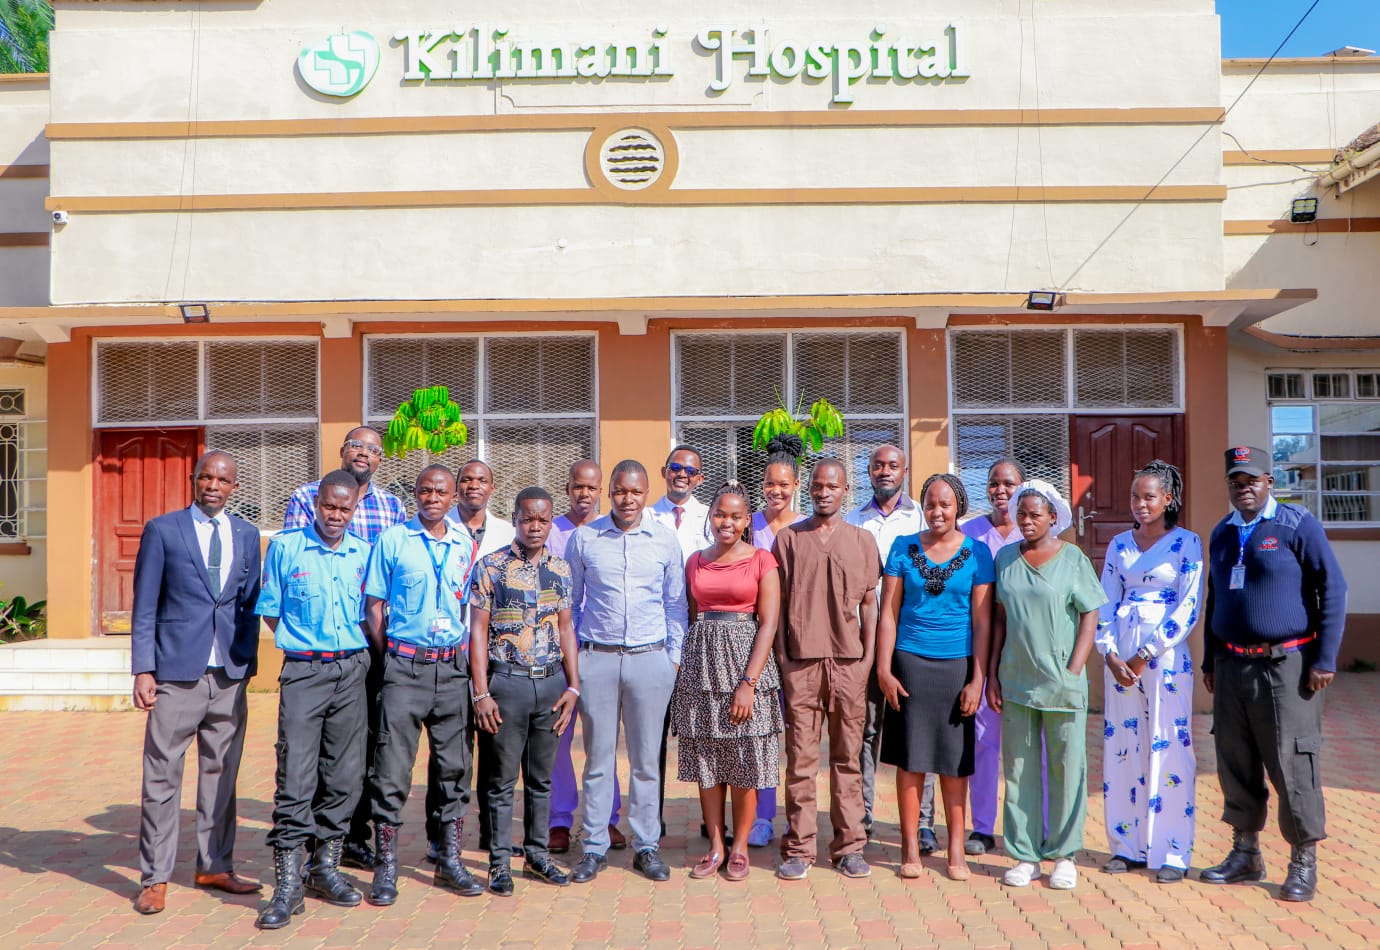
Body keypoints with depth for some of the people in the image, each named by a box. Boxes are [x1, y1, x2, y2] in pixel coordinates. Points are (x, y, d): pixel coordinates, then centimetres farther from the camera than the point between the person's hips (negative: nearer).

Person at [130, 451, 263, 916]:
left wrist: (248, 663, 6)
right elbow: (144, 606, 0)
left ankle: (214, 866, 22)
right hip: (177, 673, -3)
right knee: (162, 776, 1)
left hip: (230, 675, 3)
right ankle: (155, 878, 13)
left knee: (221, 773, 10)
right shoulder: (162, 530, 1)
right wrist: (143, 670, -6)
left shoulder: (246, 534, 11)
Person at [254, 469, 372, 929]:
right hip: (304, 671, -3)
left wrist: (356, 651, 6)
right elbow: (270, 611, 7)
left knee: (344, 775, 8)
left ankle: (326, 869, 23)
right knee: (296, 777, -6)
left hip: (352, 670, 3)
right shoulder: (285, 547, 1)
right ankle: (288, 885, 1)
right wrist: (308, 643, 6)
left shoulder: (362, 554, 8)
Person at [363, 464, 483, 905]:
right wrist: (388, 656, -3)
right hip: (405, 666, -3)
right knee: (392, 768, -2)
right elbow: (373, 605, 2)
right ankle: (386, 868, 9)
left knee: (455, 766, 8)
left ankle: (450, 861, 20)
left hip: (453, 668, 4)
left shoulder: (465, 546, 10)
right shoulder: (393, 540, 1)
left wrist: (467, 654, 6)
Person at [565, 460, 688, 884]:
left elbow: (675, 603, 10)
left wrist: (675, 657, 6)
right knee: (598, 757, 6)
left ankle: (647, 846, 19)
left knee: (646, 759, 7)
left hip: (650, 659, 0)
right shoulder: (584, 538, 2)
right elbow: (570, 601, 9)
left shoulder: (665, 541, 4)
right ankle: (595, 847, 17)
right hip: (597, 658, 0)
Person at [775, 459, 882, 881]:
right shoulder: (788, 538, 8)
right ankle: (798, 848, 9)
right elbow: (778, 602, 7)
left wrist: (869, 656, 1)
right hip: (801, 661, -1)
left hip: (849, 662, 1)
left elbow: (869, 604, 9)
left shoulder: (862, 540, 9)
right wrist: (782, 656, 0)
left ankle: (849, 846, 16)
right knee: (800, 758, 1)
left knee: (847, 757, 7)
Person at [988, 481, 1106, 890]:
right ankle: (1026, 855, 17)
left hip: (1061, 683, -3)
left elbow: (1089, 617, -2)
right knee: (1018, 768, 6)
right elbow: (999, 618, 10)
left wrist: (1073, 672, -9)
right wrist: (992, 673, 6)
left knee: (1066, 766, 4)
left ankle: (1064, 855, 17)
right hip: (1015, 680, 3)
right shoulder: (1006, 558, 8)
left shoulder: (1073, 559, 0)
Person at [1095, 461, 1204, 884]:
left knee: (1168, 750, -1)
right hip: (1120, 654, 4)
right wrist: (1111, 654, -5)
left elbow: (1188, 607, -8)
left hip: (1165, 654, -4)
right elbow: (1105, 603, 8)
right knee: (1121, 747, 7)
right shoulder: (1120, 544, 11)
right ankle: (1127, 845, 18)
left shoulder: (1186, 542, -2)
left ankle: (1171, 852, 9)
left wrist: (1148, 653, -13)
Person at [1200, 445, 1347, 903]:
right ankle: (1245, 854, 23)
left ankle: (1303, 864, 12)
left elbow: (1332, 589, -7)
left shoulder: (1298, 524, -5)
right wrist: (1210, 661, 19)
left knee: (1292, 765, -2)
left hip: (1286, 665, -6)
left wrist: (1325, 659, -11)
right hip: (1231, 666, 6)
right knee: (1236, 765, 10)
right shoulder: (1221, 533, 12)